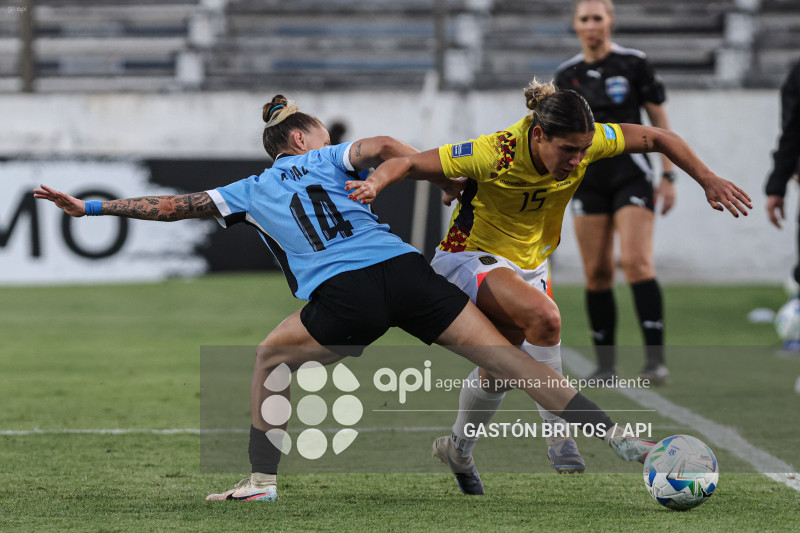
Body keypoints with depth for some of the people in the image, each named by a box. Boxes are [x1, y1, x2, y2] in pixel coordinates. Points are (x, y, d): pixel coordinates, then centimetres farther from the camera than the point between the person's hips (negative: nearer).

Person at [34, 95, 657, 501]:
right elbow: (380, 148, 3)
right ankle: (620, 439, -7)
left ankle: (262, 481, 17)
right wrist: (443, 174, 13)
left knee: (271, 358, 28)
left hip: (340, 298, 0)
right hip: (404, 271, 0)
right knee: (509, 357, 1)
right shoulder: (330, 160, 24)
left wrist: (90, 207, 37)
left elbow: (174, 205, 29)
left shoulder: (251, 191, 26)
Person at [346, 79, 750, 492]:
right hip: (472, 255, -6)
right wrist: (375, 183, -48)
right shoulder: (493, 155, -32)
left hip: (530, 264, 6)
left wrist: (708, 180, -9)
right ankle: (559, 437, -25)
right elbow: (410, 163, -28)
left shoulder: (586, 142, -19)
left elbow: (658, 139, -5)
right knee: (544, 316, -32)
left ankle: (457, 450, 38)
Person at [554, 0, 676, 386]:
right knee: (597, 274, 0)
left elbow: (659, 120, 2)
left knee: (636, 262, -17)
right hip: (588, 178, 3)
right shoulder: (567, 75, 8)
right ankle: (605, 365, 7)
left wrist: (668, 175, -2)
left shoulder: (634, 64, -1)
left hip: (630, 173, -3)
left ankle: (655, 358, -19)